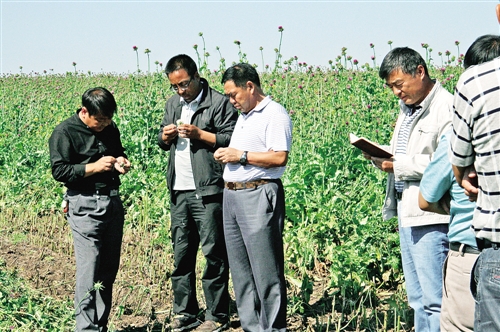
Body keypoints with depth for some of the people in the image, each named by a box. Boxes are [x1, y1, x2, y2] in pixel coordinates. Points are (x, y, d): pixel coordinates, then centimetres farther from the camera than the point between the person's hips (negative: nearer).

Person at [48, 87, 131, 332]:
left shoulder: (110, 129, 12)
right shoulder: (65, 132, -6)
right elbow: (59, 171, -11)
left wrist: (121, 161, 5)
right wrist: (94, 167, -18)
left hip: (113, 201, 7)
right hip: (85, 206, -6)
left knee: (109, 268, 7)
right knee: (89, 269, -11)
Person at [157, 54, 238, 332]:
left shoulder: (218, 103, -6)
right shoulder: (173, 104, 18)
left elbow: (232, 140, -11)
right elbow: (162, 142, 26)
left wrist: (199, 134, -18)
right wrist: (165, 136, 3)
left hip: (207, 191, -7)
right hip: (179, 191, 7)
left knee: (213, 254, -3)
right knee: (181, 253, 10)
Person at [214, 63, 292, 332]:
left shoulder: (275, 114, -8)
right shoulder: (244, 116, 22)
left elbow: (279, 157, -18)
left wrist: (241, 155, -13)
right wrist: (226, 154, 10)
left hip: (259, 196, -10)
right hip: (232, 196, 10)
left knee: (266, 270, -6)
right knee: (241, 270, 10)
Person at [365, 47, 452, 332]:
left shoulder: (446, 108, -13)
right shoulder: (408, 109, 19)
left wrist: (399, 165, -19)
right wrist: (380, 155, 12)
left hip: (431, 215, -10)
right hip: (406, 211, 10)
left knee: (435, 300, -9)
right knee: (418, 300, 14)